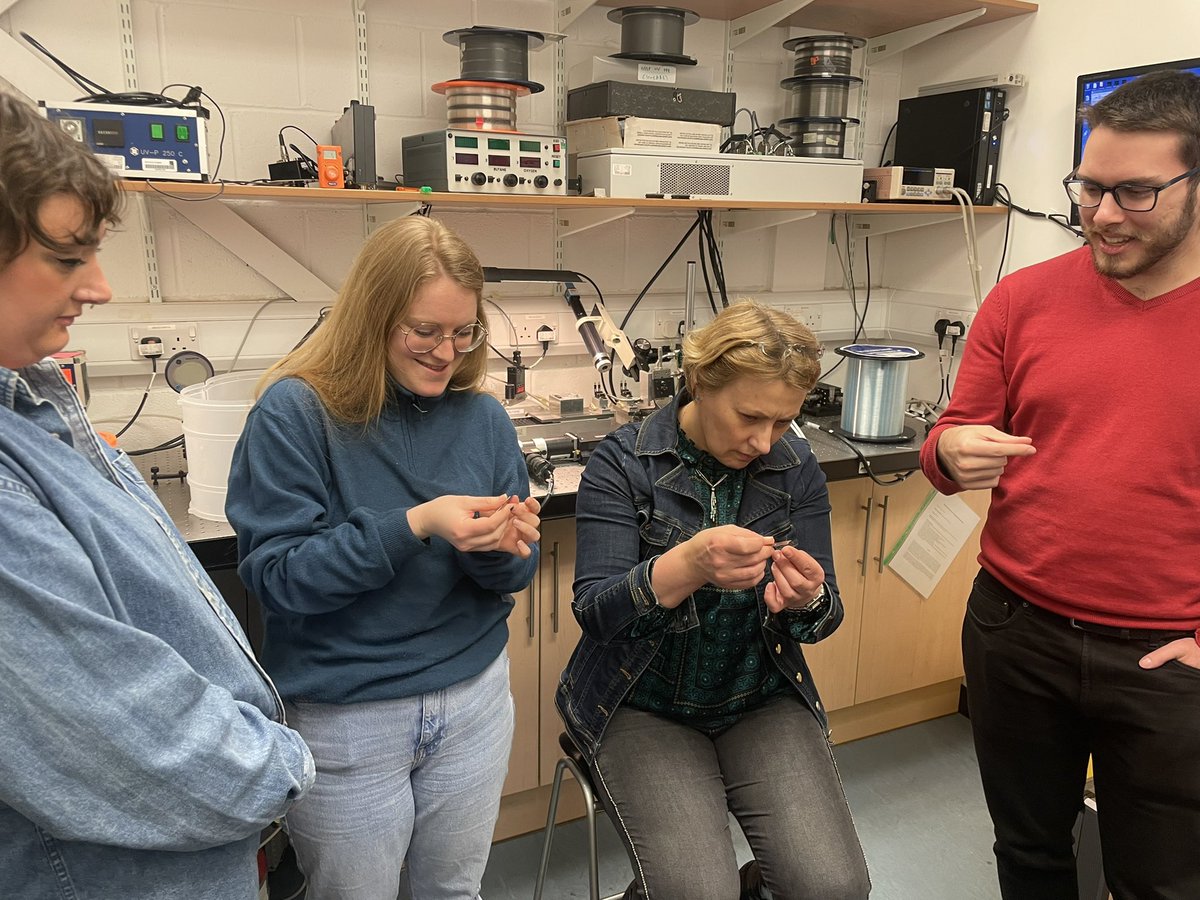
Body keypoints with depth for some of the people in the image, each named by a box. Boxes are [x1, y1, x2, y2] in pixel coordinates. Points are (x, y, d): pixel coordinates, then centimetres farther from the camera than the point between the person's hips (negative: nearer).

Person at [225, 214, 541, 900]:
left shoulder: (483, 417, -2)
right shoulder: (297, 411, -14)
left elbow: (513, 578, 2)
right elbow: (278, 574, -18)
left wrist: (502, 549, -22)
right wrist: (416, 525, -29)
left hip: (475, 701, 4)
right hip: (345, 717, -3)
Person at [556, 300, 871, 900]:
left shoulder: (795, 468, -2)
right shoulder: (623, 461, -12)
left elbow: (823, 619, 1)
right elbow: (594, 610, -19)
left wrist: (806, 602, -25)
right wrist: (687, 566, -38)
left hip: (762, 699, 4)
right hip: (643, 707, -3)